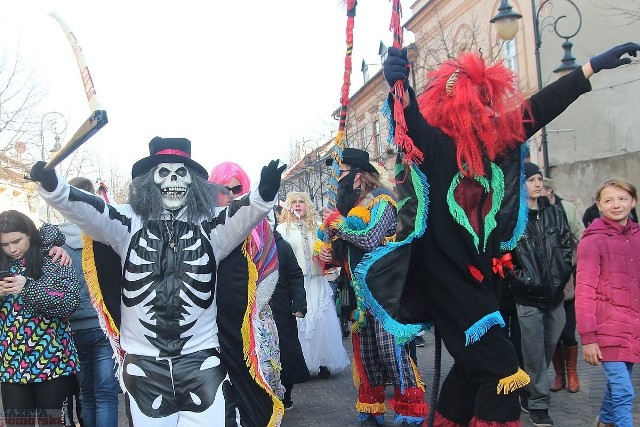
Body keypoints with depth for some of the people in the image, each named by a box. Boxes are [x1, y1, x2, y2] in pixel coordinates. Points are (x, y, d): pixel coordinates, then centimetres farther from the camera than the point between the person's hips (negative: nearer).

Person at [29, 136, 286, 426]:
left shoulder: (210, 226, 1)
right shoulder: (129, 223, 2)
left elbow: (244, 214, -17)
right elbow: (84, 208, -12)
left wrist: (264, 194, -39)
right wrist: (51, 185, -32)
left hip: (201, 362, 0)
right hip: (143, 364, 1)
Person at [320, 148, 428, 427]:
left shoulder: (381, 199, -6)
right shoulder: (350, 203, 17)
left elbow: (370, 240, -20)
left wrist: (336, 222, -9)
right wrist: (330, 253, 5)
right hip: (359, 293, 8)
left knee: (391, 350, -10)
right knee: (365, 352, 10)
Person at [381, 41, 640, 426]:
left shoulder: (497, 140, 5)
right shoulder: (435, 143, -14)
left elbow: (541, 106, 14)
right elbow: (410, 120, -33)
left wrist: (593, 66, 21)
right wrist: (399, 85, -54)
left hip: (482, 272, 8)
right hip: (447, 273, -8)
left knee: (473, 366, 18)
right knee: (500, 369, -10)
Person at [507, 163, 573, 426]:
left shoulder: (554, 213, 8)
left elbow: (566, 245, 14)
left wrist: (564, 274, 4)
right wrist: (520, 279, -13)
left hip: (555, 295, 6)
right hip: (528, 298, -5)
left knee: (549, 348, 16)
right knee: (534, 353, -1)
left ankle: (530, 394, 35)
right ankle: (538, 405, 12)